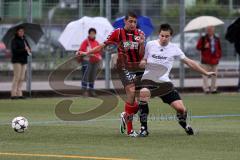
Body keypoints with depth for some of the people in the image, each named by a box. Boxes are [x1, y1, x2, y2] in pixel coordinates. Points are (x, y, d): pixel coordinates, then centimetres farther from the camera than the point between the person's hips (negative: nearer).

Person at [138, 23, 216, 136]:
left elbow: (189, 62, 6)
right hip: (148, 79, -2)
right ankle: (144, 128, -24)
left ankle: (183, 122, 31)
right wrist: (142, 63, -17)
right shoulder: (150, 45, -2)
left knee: (181, 108, -9)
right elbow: (142, 61, 8)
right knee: (143, 94, -37)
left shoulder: (174, 49, 0)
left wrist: (205, 73, 7)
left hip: (164, 81, 2)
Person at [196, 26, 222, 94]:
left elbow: (219, 48, 18)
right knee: (205, 75, -8)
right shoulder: (203, 39, 2)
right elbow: (198, 47, 0)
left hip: (214, 60, 4)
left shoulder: (216, 39, 12)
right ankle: (206, 89, -7)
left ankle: (213, 88, 12)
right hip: (206, 60, -4)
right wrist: (204, 47, -17)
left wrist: (219, 56, 6)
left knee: (214, 75, 5)